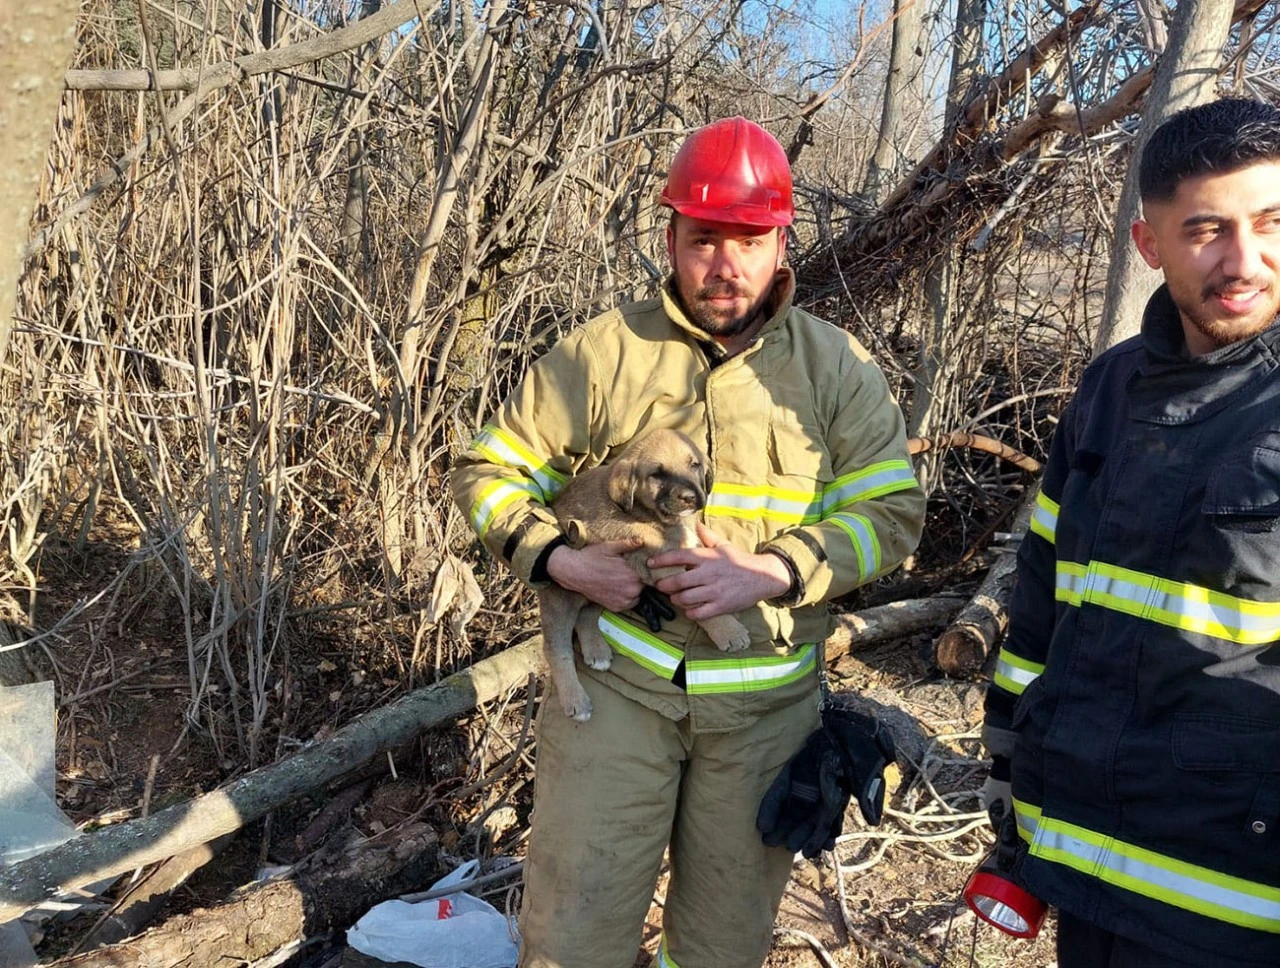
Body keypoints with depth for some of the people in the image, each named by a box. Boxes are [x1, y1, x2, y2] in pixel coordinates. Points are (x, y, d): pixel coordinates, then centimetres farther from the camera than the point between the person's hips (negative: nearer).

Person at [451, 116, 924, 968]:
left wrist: (768, 574, -19)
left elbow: (892, 512, -4)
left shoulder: (838, 369, 0)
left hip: (765, 701, 1)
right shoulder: (603, 352, -3)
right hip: (620, 679, -1)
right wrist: (560, 561, -15)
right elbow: (489, 470, 2)